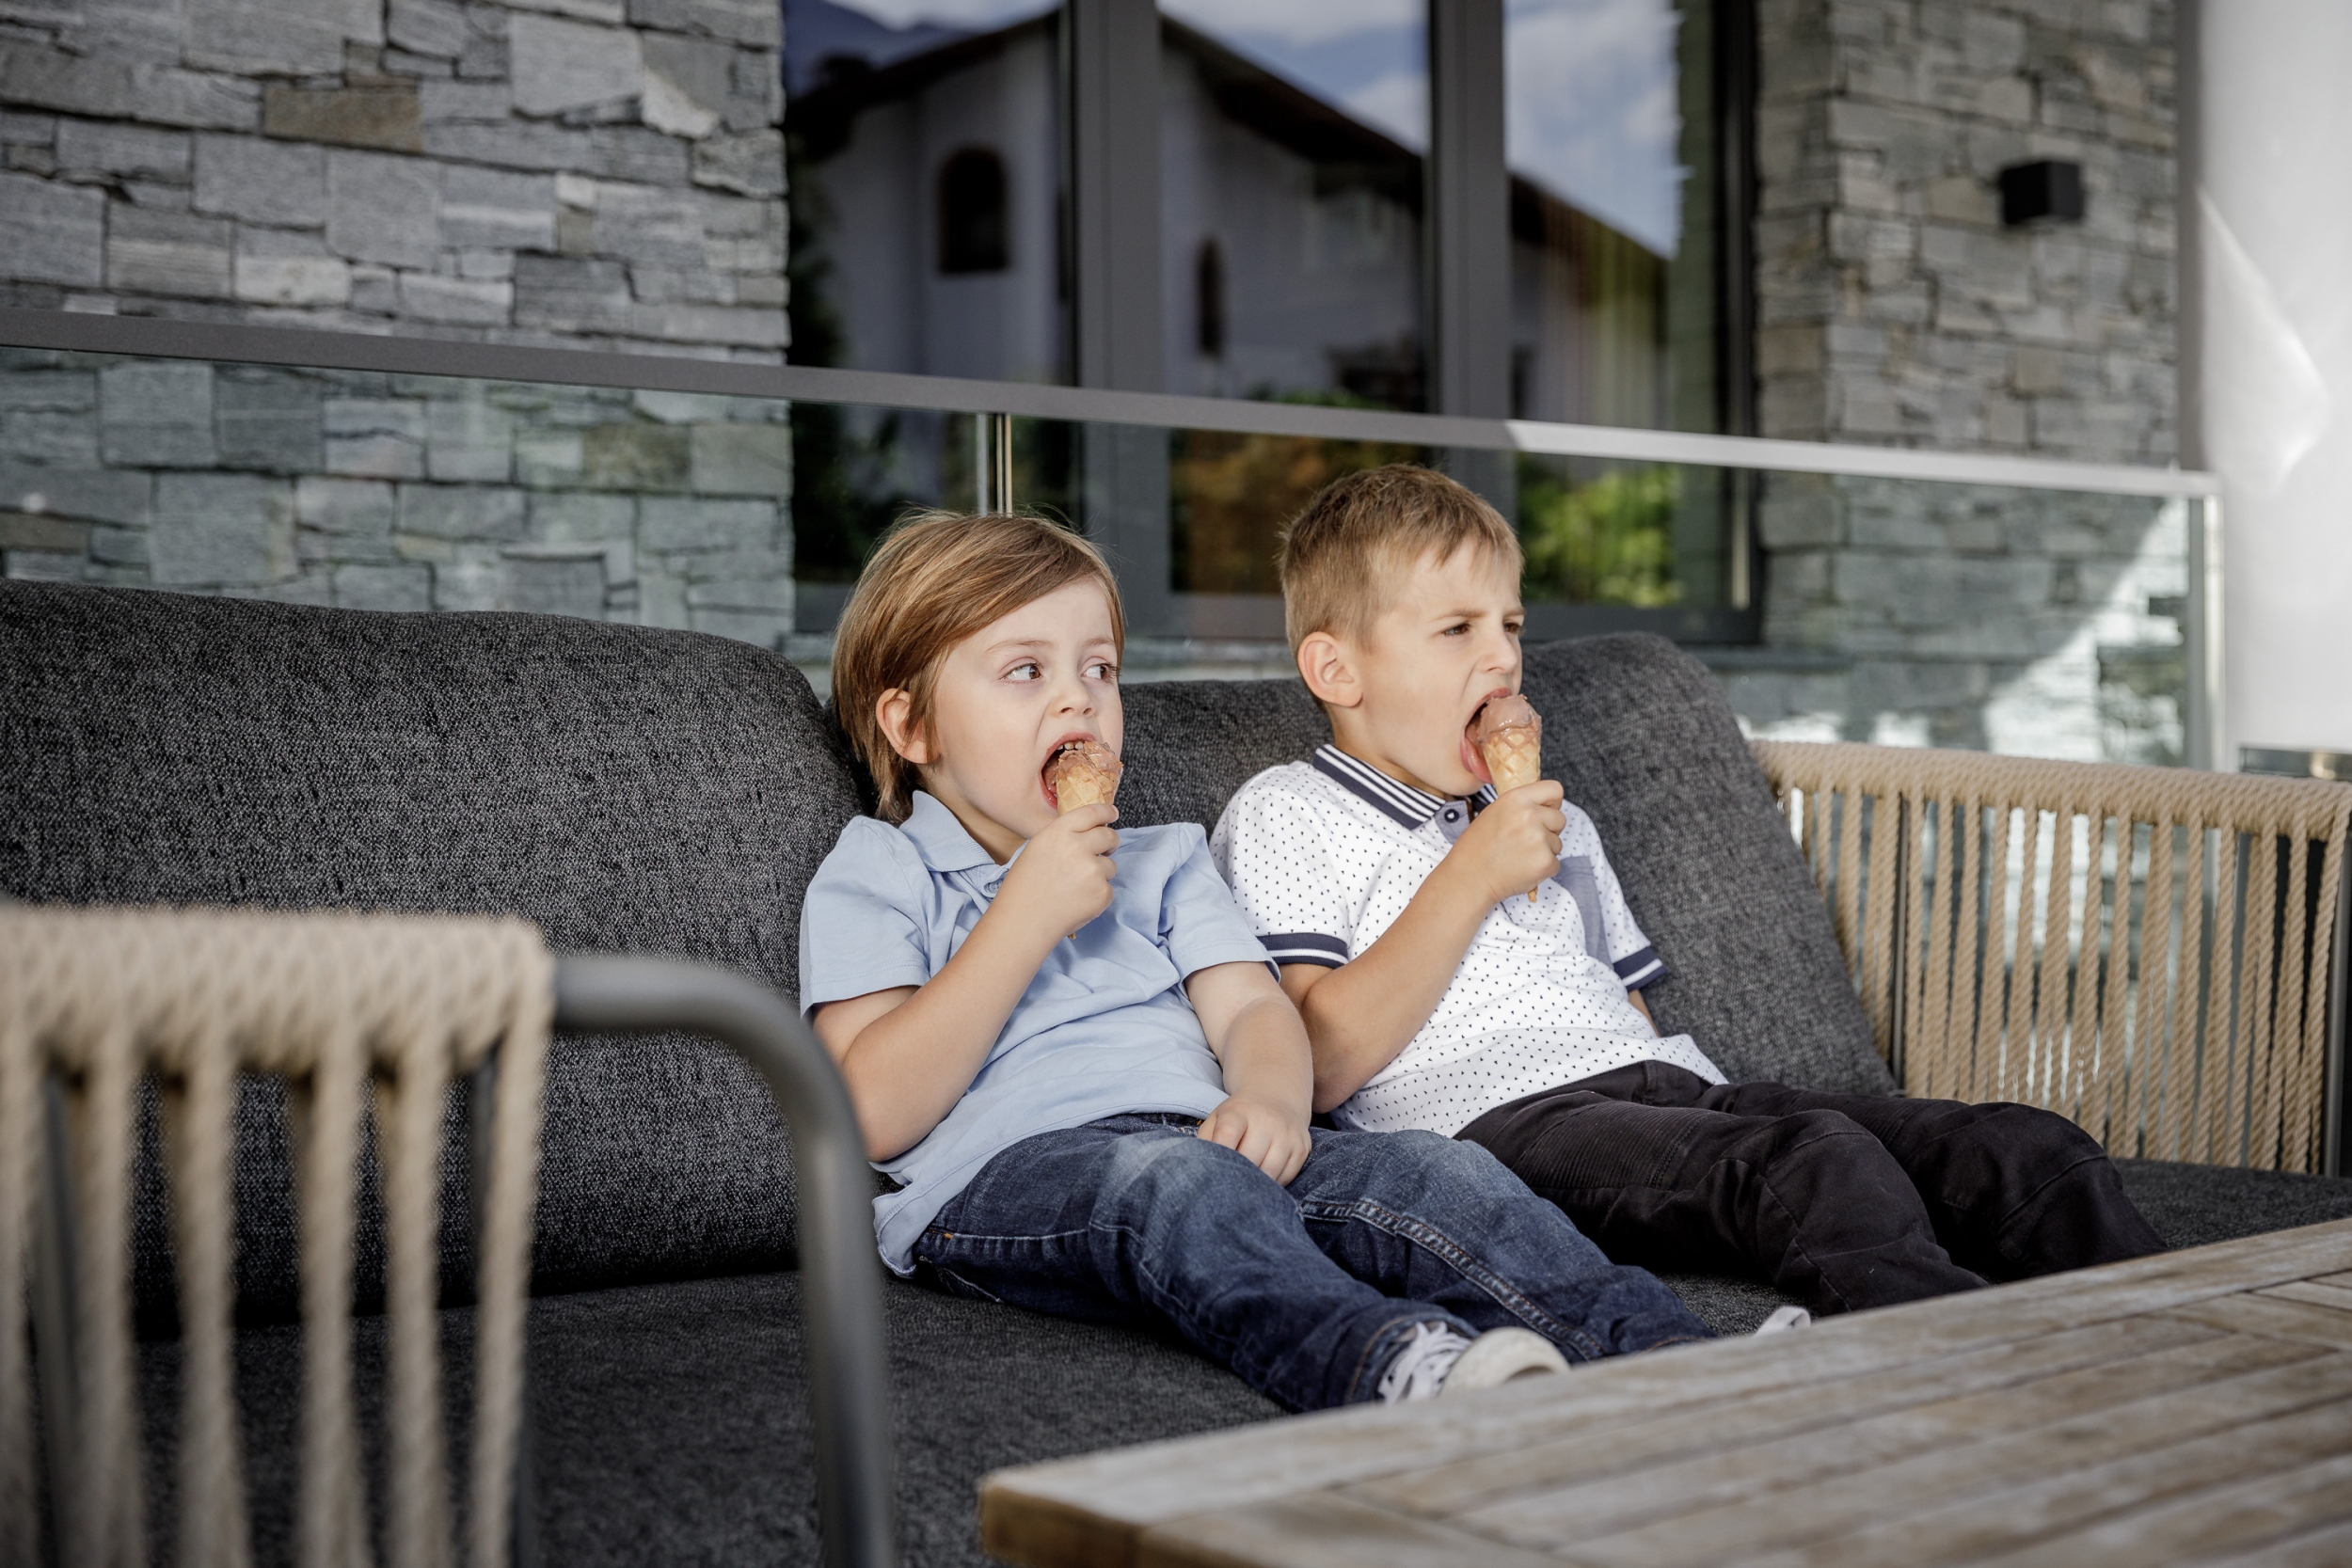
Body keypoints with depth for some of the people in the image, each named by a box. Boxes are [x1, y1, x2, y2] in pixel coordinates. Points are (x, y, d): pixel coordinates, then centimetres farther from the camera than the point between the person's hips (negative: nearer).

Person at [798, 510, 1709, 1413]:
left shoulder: (1161, 863, 30)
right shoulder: (875, 876, 12)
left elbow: (1252, 1007, 14)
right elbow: (876, 1116, -4)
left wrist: (1272, 1101, -11)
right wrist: (1027, 915, -7)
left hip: (1203, 1139, 5)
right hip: (1008, 1168, -5)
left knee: (1438, 1170, -21)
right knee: (1177, 1179, -38)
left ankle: (1655, 1353, -39)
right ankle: (1391, 1371, -62)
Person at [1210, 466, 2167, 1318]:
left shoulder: (1556, 825, 34)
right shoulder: (1288, 816, 9)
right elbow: (1318, 1066, -5)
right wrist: (1470, 877, -6)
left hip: (1672, 1085, 8)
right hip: (1504, 1122, -7)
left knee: (2026, 1150, -12)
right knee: (1817, 1161, -35)